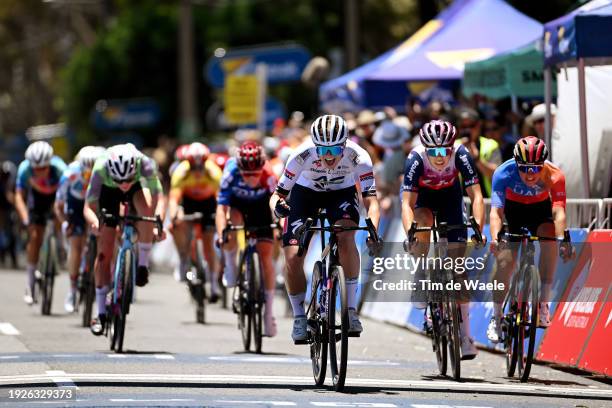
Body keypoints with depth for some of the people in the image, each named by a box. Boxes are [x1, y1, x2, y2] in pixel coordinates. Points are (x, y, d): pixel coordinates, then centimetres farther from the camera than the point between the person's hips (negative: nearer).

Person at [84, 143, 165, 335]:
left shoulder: (144, 163, -39)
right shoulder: (101, 168, -38)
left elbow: (158, 197, -42)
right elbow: (89, 207, -36)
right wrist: (94, 222, -57)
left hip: (137, 188, 0)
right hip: (108, 192, 0)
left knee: (147, 207, -37)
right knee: (104, 252, -6)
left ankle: (143, 264, -19)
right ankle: (101, 313, 7)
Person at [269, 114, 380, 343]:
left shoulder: (357, 157, -33)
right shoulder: (302, 155, -33)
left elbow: (371, 201, -36)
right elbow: (278, 194, -27)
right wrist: (278, 205, -51)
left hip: (342, 193, -1)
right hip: (305, 192, 1)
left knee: (346, 239, -30)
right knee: (292, 258, -13)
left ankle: (351, 309, -19)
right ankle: (299, 317, 8)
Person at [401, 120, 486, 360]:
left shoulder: (461, 155, -33)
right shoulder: (416, 159, -35)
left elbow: (476, 195, -35)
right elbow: (407, 203, -38)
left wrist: (478, 228, -49)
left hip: (450, 197, 1)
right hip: (422, 197, -1)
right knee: (423, 223, -37)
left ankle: (465, 336, -5)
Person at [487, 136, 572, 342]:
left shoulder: (555, 176, -34)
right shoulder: (504, 173, -34)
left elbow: (558, 211, -42)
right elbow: (496, 210, -39)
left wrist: (562, 238, -59)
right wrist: (495, 238, -57)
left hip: (540, 208, 0)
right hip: (513, 208, 0)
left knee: (549, 239, -29)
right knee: (505, 259, -14)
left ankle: (543, 303, -21)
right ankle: (496, 317, 1)